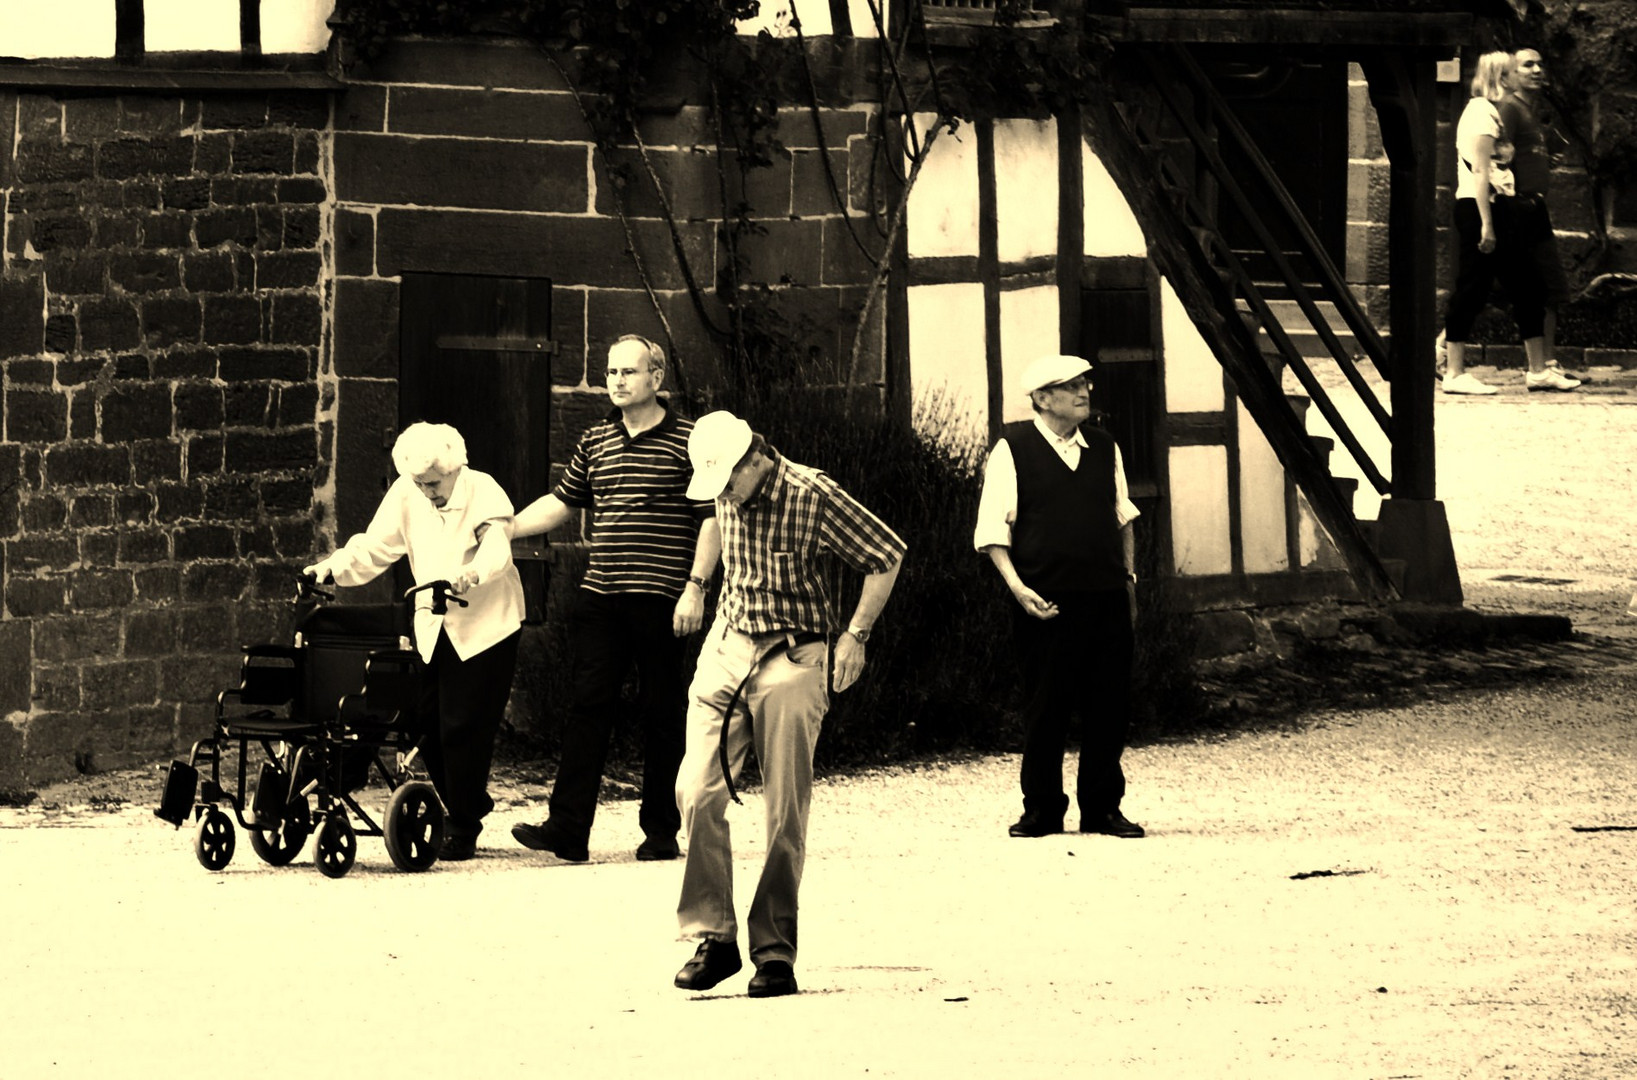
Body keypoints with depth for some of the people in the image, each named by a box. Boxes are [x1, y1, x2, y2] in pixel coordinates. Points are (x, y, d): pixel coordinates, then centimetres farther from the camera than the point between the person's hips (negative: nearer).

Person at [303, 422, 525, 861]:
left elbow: (497, 547, -32)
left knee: (463, 726, -9)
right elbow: (373, 548, -4)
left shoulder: (483, 493, -15)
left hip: (485, 624, -5)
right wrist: (333, 568, -22)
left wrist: (472, 573, -53)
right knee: (428, 724, 3)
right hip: (432, 626, 5)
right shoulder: (406, 496, -2)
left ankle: (462, 828, 4)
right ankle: (471, 808, 25)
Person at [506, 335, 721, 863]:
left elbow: (711, 518, -5)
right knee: (588, 706, -2)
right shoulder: (596, 440, 13)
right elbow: (562, 501, 21)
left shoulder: (687, 441, -3)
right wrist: (503, 530, 11)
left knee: (661, 715, 3)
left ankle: (661, 831, 11)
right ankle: (567, 829, -6)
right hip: (601, 600, 4)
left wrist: (695, 586, -13)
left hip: (661, 601, -4)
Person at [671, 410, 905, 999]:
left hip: (791, 662, -5)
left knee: (785, 814, -4)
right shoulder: (726, 498, 5)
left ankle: (775, 951, 3)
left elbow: (887, 556, -4)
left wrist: (855, 635, -6)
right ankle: (712, 938, -3)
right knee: (697, 791, -9)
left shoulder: (813, 496, -13)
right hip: (725, 649, 5)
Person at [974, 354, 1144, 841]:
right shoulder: (1012, 449, -2)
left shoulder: (1104, 447, 13)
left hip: (1107, 599, 4)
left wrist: (1128, 577, 17)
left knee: (1109, 709, 3)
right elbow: (992, 531, -4)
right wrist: (1018, 588, -14)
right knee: (1045, 709, 1)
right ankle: (1041, 810, 12)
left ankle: (1102, 809, 13)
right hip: (1046, 601, -4)